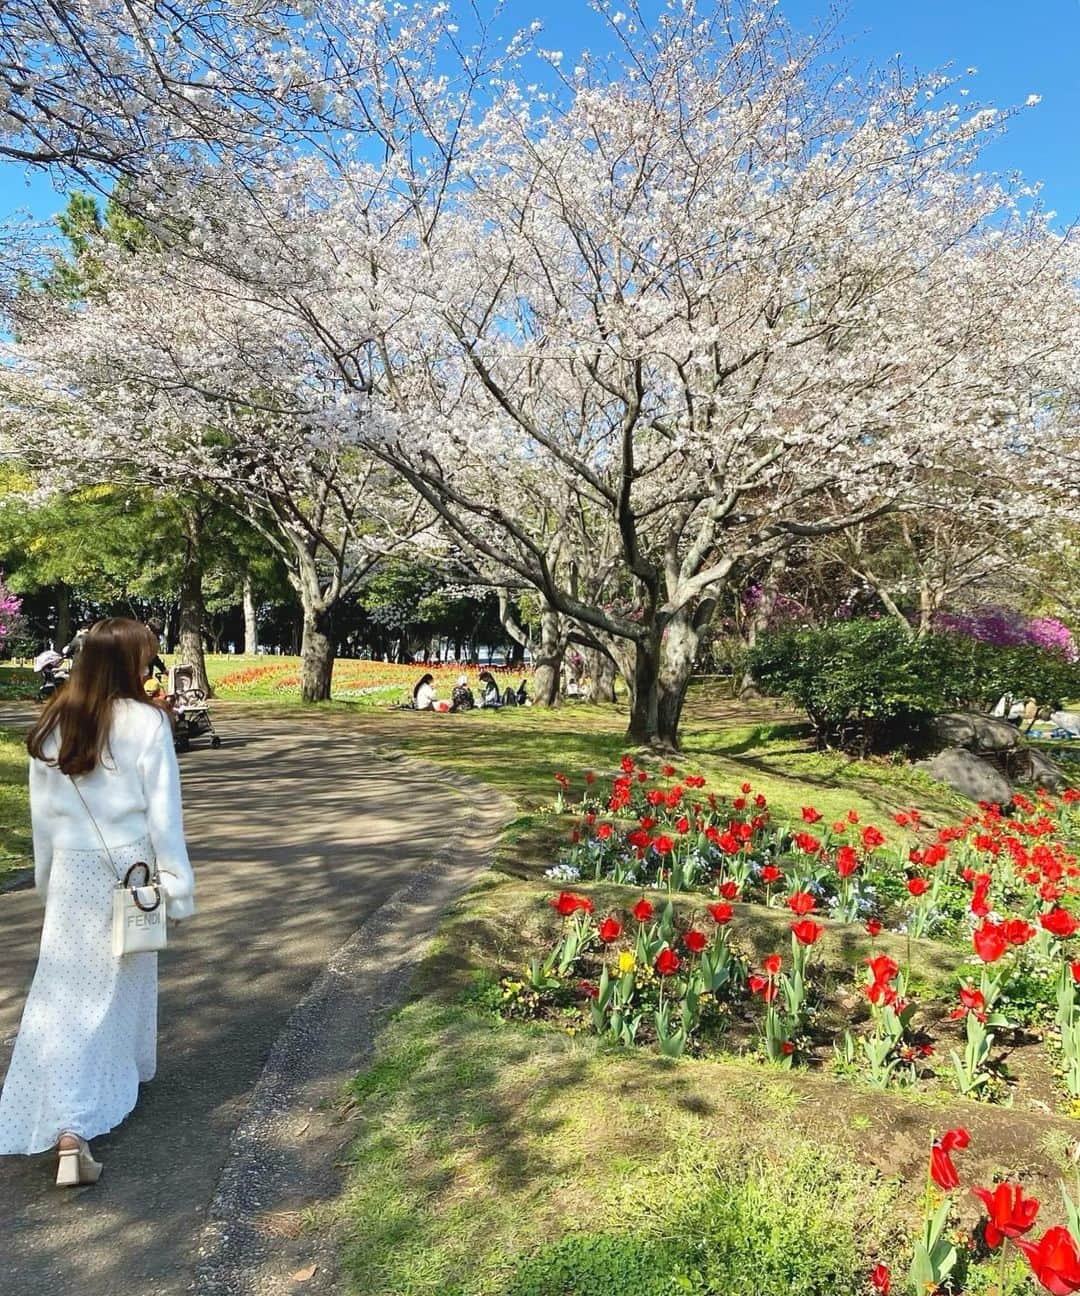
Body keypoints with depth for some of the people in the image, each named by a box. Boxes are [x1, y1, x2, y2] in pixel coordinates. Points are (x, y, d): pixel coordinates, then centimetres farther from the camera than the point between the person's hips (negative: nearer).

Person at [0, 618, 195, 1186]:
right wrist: (177, 886, -5)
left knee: (66, 996, 7)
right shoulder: (146, 721, -14)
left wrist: (48, 878, 18)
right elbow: (163, 812, -12)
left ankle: (68, 1131, 1)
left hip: (72, 872, 3)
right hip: (130, 868, -2)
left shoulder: (52, 725, -1)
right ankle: (126, 1073, 41)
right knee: (125, 979, 19)